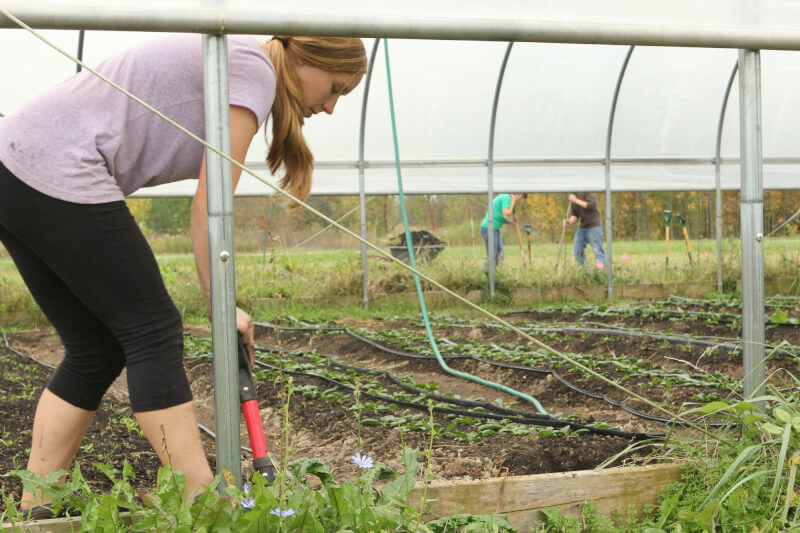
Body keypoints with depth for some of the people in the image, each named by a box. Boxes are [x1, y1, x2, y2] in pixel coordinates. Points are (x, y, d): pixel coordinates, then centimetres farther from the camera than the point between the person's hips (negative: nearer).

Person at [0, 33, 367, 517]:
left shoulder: (233, 61, 22)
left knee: (96, 350, 12)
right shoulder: (254, 69, -7)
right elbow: (209, 206, -11)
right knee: (153, 333, -3)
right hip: (58, 175, -10)